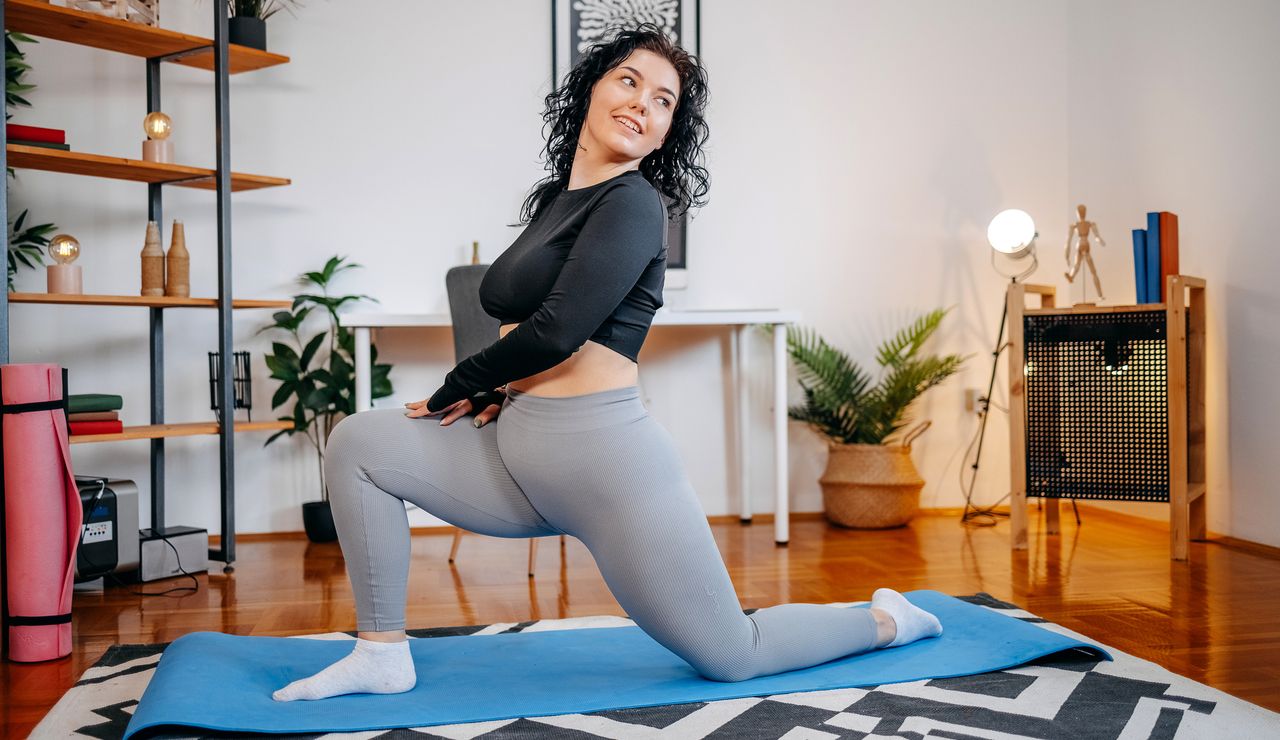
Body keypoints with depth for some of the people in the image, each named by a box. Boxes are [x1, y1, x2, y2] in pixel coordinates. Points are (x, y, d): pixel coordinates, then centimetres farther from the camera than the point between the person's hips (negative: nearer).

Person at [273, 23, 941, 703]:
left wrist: (459, 387, -4)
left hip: (603, 455, -8)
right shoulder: (554, 197, 14)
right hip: (518, 457, 8)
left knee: (734, 657, 1)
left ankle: (885, 620, 27)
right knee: (357, 443, 1)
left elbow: (556, 330, -19)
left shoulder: (633, 203, -11)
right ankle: (382, 653, 7)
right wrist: (499, 389, 3)